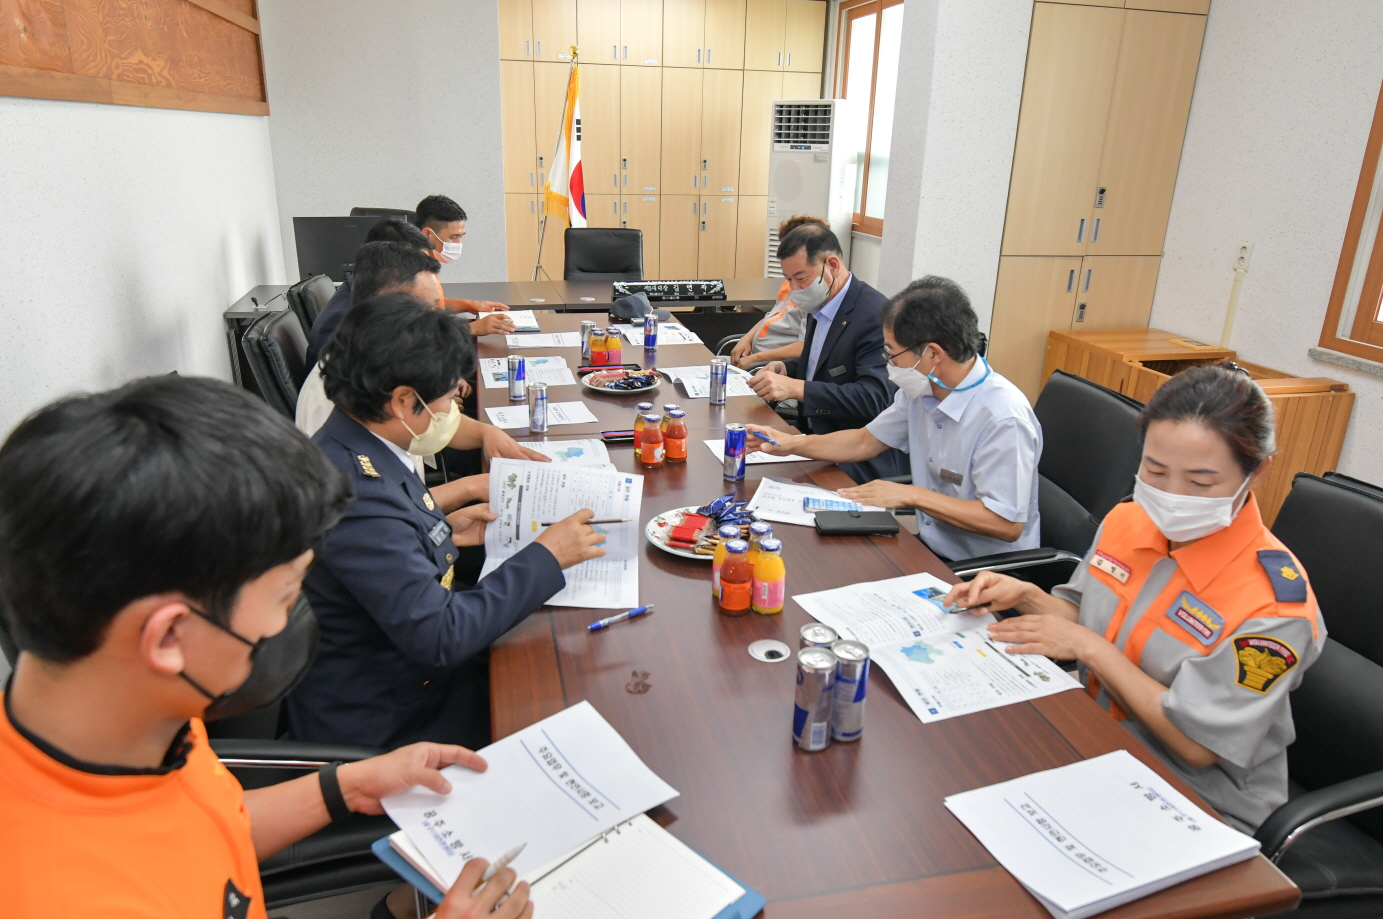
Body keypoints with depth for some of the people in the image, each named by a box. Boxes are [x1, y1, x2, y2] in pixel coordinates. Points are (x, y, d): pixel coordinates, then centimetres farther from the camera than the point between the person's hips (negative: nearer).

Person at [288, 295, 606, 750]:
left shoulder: (352, 450, -2)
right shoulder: (356, 491, -31)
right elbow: (440, 637, -29)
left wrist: (443, 532, 3)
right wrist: (546, 557, -21)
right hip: (378, 723, -8)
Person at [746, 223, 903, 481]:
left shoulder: (875, 315, -19)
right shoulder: (819, 307, 8)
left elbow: (874, 398, -27)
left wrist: (795, 387, -33)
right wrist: (786, 368, 2)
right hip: (815, 440, 8)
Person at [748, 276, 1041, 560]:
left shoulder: (1003, 418, -25)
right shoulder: (921, 390, 0)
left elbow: (1008, 524, -25)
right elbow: (865, 441, 13)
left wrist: (910, 495, -23)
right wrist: (792, 444, 5)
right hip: (933, 548, 7)